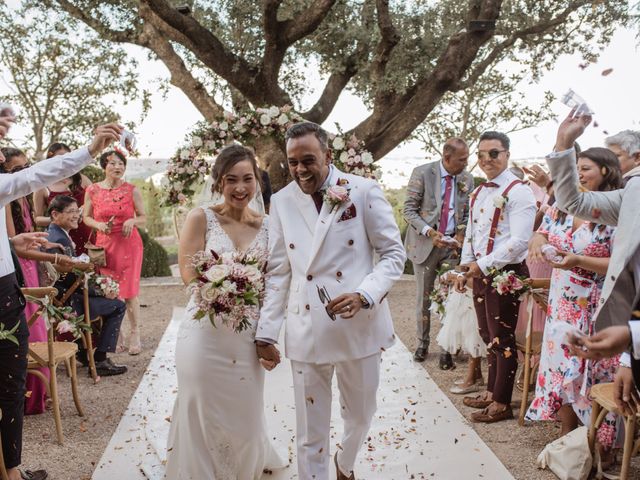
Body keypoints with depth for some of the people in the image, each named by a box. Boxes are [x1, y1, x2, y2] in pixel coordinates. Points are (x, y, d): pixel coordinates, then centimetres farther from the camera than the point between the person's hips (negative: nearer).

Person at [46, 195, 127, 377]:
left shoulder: (49, 233, 12)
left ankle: (83, 353, 32)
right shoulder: (60, 239, -20)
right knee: (118, 306, -5)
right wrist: (101, 292, -11)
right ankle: (100, 360, -1)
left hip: (56, 298, 11)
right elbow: (71, 281, -22)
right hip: (65, 303, -11)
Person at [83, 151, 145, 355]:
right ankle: (116, 334, 20)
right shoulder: (93, 190, 3)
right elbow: (86, 217, 10)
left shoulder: (132, 190, 1)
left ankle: (134, 334, 9)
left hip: (129, 244, -1)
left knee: (130, 291, -2)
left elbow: (143, 218, 6)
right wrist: (98, 224, -10)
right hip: (104, 244, 2)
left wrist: (132, 220, -15)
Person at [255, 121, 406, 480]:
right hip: (307, 332, 1)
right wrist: (267, 332, 1)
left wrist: (364, 295, -20)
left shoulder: (365, 192, -5)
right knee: (310, 433, 8)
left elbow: (394, 254, -3)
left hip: (359, 326, 0)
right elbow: (278, 273, 6)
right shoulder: (282, 201, 3)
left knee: (361, 415, 20)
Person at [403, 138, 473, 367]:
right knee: (424, 297, 9)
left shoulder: (467, 179, 2)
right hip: (425, 243, -2)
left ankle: (447, 347, 10)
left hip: (453, 245, 2)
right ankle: (422, 343, 25)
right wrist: (429, 232, -19)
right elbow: (409, 209, -8)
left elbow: (467, 212, 13)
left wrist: (462, 232, -6)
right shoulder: (422, 173, -8)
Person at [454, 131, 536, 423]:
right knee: (489, 337, 17)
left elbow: (519, 241, -21)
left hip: (505, 273, -8)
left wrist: (484, 265, -21)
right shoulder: (478, 193, 12)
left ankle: (502, 403, 15)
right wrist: (464, 269, 12)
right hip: (480, 274, 8)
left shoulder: (518, 192, -13)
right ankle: (491, 392, 32)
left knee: (503, 339, 2)